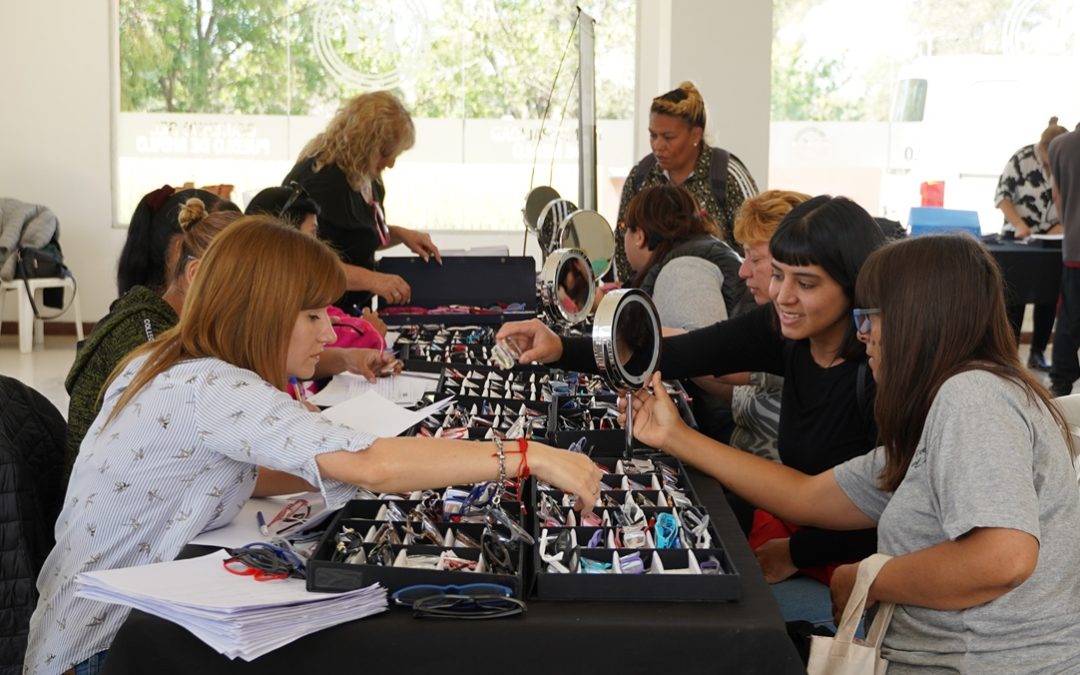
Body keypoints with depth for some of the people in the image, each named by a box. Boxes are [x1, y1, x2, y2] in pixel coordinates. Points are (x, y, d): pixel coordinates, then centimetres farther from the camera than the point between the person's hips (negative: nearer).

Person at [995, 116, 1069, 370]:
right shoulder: (1022, 159, -12)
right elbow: (1002, 195, -10)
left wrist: (1062, 226, -14)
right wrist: (1018, 225, -22)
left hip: (1052, 241, 3)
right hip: (1019, 237, -3)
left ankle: (1037, 353, 12)